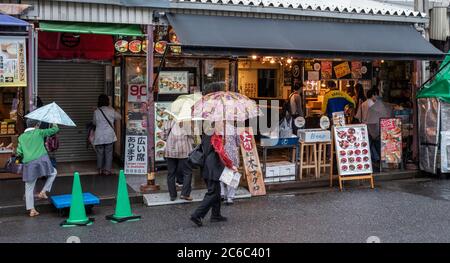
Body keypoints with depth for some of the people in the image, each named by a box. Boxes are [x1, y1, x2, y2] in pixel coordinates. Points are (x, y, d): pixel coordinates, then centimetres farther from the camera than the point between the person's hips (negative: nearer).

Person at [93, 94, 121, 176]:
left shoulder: (96, 112, -6)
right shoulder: (111, 111, -6)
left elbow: (94, 122, 7)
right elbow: (119, 117, 11)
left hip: (99, 137, 0)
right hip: (109, 135, 0)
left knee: (100, 153, 11)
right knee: (108, 153, 7)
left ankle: (100, 170, 18)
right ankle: (107, 170, 7)